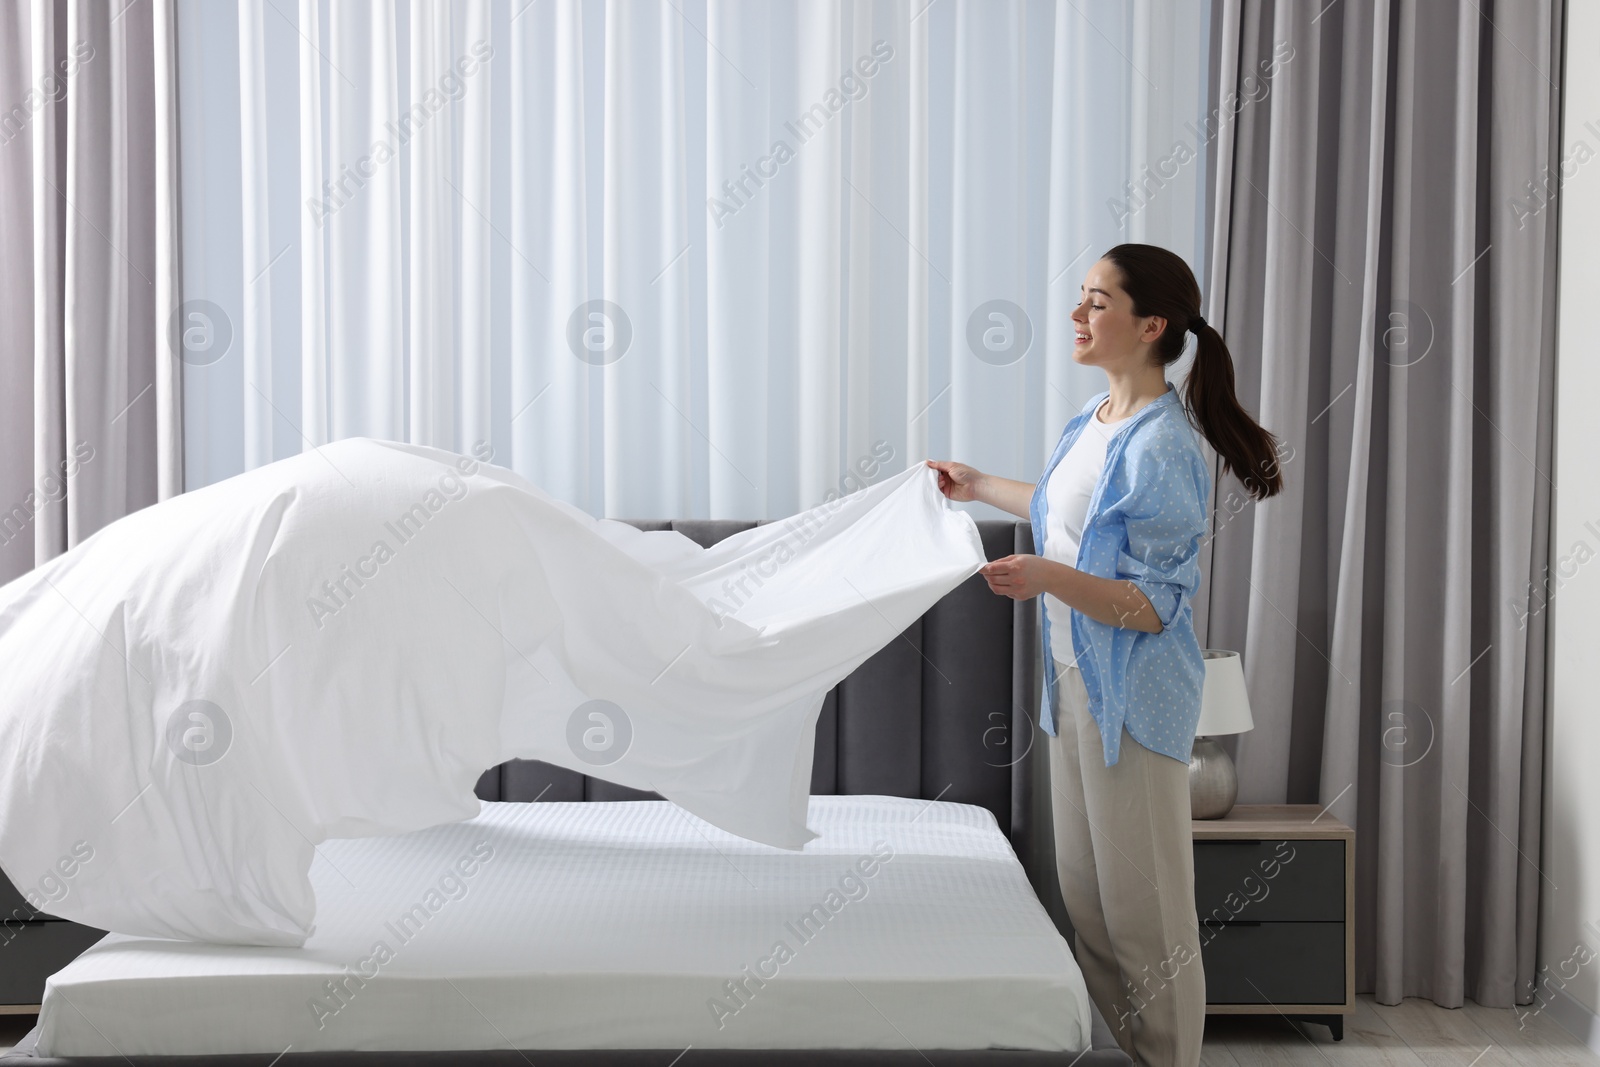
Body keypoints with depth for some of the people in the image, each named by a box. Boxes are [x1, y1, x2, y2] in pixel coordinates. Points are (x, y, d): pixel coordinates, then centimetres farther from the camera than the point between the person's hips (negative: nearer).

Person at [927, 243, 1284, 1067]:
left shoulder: (1163, 448, -20)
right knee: (1083, 891, 16)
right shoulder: (1094, 420, 8)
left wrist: (1049, 578, -35)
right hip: (1075, 676, 9)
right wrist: (982, 488, 35)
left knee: (1142, 904, 1)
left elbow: (1154, 607, -22)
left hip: (1134, 691, -9)